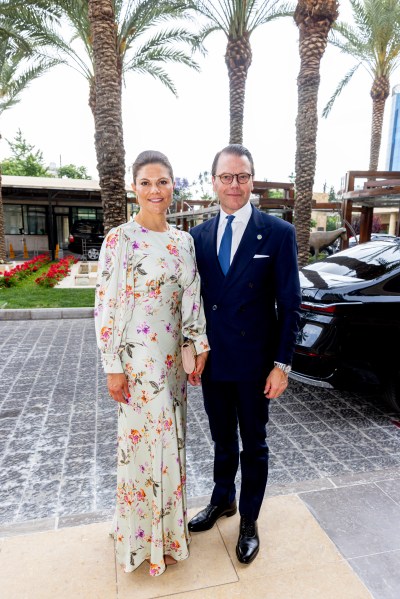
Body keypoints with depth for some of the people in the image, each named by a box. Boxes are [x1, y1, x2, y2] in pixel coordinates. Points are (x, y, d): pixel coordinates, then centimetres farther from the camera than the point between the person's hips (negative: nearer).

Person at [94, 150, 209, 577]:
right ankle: (144, 535, 34)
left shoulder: (183, 240, 5)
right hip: (137, 357, -6)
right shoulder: (120, 239, -12)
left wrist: (200, 345, 4)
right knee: (146, 440, 7)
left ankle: (168, 522, 44)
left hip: (173, 355, 6)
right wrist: (113, 368, -13)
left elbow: (192, 298, 7)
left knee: (170, 437, 19)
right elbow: (105, 307, -13)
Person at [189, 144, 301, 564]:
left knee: (253, 445, 17)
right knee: (222, 440, 23)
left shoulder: (278, 233, -9)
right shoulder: (198, 236, 2)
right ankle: (223, 500, 48)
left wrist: (282, 364, -10)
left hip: (254, 363, -3)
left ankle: (249, 520, 39)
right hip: (212, 360, 3)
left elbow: (289, 304, -9)